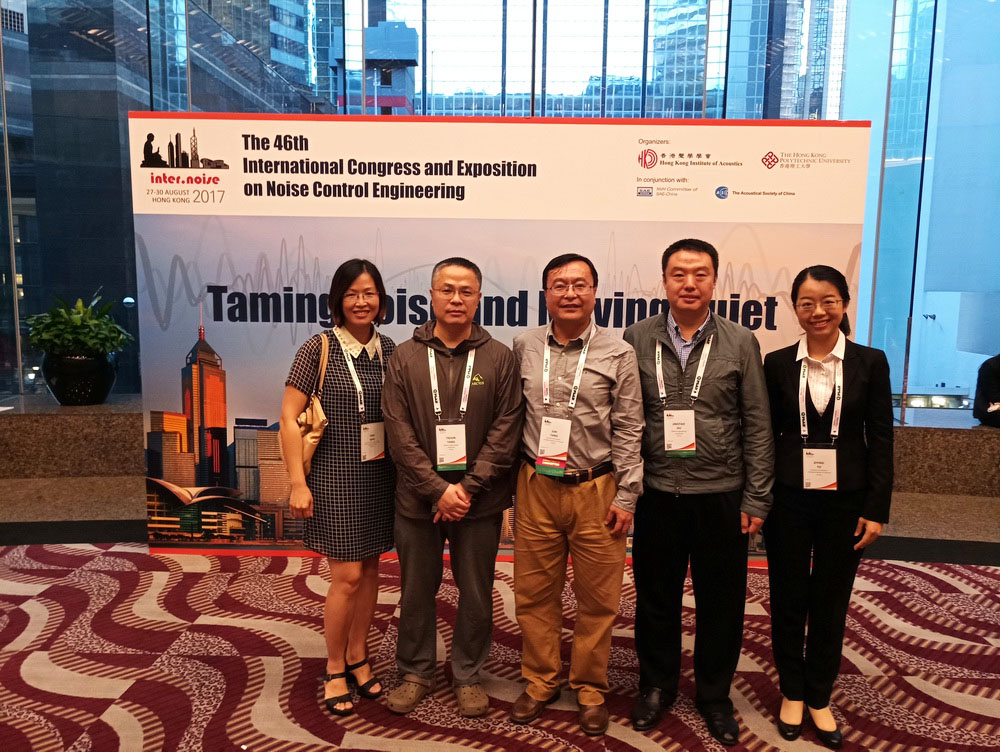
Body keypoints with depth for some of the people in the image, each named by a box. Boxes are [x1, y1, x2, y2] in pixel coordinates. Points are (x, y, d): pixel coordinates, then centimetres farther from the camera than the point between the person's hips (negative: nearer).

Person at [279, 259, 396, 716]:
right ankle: (334, 669, 19)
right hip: (335, 476, -4)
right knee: (347, 575, -1)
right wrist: (298, 483, -13)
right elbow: (288, 418, -10)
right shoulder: (318, 349, -10)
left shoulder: (388, 349, 3)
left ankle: (358, 657, 30)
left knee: (370, 568, 12)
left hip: (379, 474, 4)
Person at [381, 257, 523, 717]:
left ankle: (468, 675, 31)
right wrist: (437, 489, -13)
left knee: (476, 592, 11)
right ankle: (415, 672, 33)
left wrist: (469, 488, -13)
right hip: (418, 498, 1)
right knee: (416, 590, 14)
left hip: (479, 501, 0)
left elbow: (505, 431, -5)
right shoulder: (406, 358, 0)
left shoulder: (498, 358, -1)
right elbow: (399, 433, -5)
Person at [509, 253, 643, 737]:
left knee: (598, 597, 8)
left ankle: (589, 688, 27)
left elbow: (628, 430, -1)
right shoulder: (524, 348, 4)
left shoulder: (618, 354, -2)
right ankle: (540, 681, 29)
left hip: (596, 490, -1)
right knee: (534, 592, 10)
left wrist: (625, 496, -4)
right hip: (536, 487, 2)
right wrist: (510, 481, 7)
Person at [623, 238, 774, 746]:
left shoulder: (740, 344, 0)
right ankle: (656, 686, 34)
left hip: (721, 495, 0)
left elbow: (757, 427, 1)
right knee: (656, 597, 13)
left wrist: (755, 499, -2)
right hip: (657, 494, 0)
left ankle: (714, 695, 32)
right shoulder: (637, 340, 1)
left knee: (721, 602, 11)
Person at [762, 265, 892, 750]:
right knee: (788, 599, 10)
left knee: (831, 602, 11)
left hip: (845, 500, 0)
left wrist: (876, 510, -4)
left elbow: (880, 440, -1)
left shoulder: (870, 363, -1)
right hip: (788, 498, 0)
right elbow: (766, 435, 1)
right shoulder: (778, 364, -1)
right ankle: (792, 691, 30)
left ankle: (820, 696, 29)